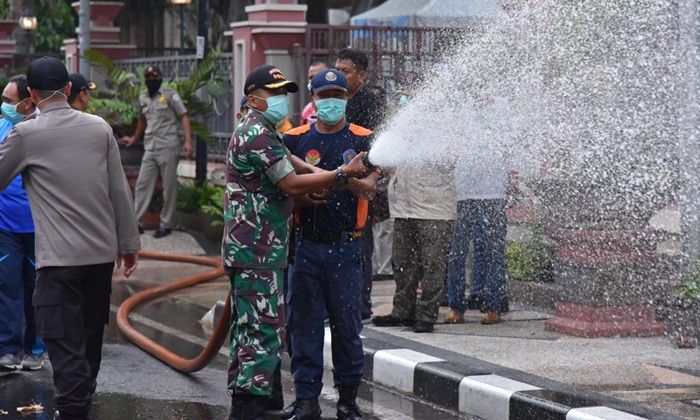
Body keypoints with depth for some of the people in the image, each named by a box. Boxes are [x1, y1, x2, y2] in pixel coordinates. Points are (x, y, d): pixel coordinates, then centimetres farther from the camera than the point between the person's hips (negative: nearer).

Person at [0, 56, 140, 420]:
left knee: (64, 339, -4)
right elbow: (120, 190, 5)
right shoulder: (99, 128, 2)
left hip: (59, 255, -5)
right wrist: (129, 243, 12)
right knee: (90, 333, 19)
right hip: (102, 251, 5)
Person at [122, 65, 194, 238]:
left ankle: (166, 224, 6)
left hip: (168, 147, -6)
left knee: (169, 187, 0)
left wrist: (188, 141, -19)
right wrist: (134, 138, 37)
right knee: (142, 185, 1)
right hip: (150, 148, 6)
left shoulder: (170, 95, -4)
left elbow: (184, 117, -8)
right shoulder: (143, 97, 13)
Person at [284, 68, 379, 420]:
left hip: (346, 246, -1)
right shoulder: (295, 139, 5)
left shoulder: (361, 140, 3)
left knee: (347, 325, 4)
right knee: (304, 324, 3)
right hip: (307, 243, 1)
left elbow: (369, 189, -8)